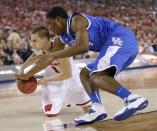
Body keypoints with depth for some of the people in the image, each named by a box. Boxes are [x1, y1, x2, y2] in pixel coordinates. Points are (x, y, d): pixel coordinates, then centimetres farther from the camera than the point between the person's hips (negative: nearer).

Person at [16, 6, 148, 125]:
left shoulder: (76, 20, -11)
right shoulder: (63, 37, 19)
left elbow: (83, 46, -27)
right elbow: (49, 59, 31)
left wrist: (54, 55, -21)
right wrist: (29, 75, 35)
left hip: (121, 39, -11)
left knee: (97, 76, -26)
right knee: (85, 74, 14)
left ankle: (134, 99, -41)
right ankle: (97, 109, -7)